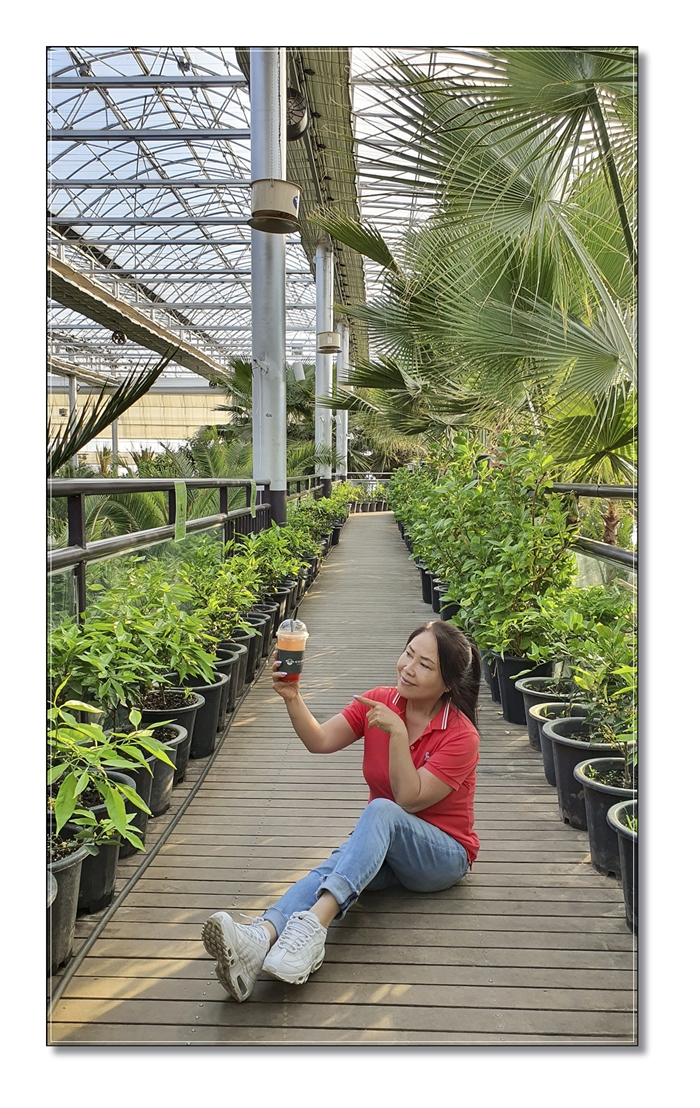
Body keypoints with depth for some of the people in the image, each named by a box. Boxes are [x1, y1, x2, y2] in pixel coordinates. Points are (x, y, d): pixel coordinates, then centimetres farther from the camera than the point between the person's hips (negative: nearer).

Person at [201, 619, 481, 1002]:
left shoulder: (461, 735, -15)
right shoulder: (380, 702, -2)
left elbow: (410, 800, -21)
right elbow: (319, 741, -10)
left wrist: (397, 732, -31)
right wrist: (292, 699, -26)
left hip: (442, 853, -4)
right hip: (383, 843, 4)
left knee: (381, 810, -35)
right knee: (333, 866, -31)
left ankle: (312, 924, -54)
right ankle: (261, 937, -56)